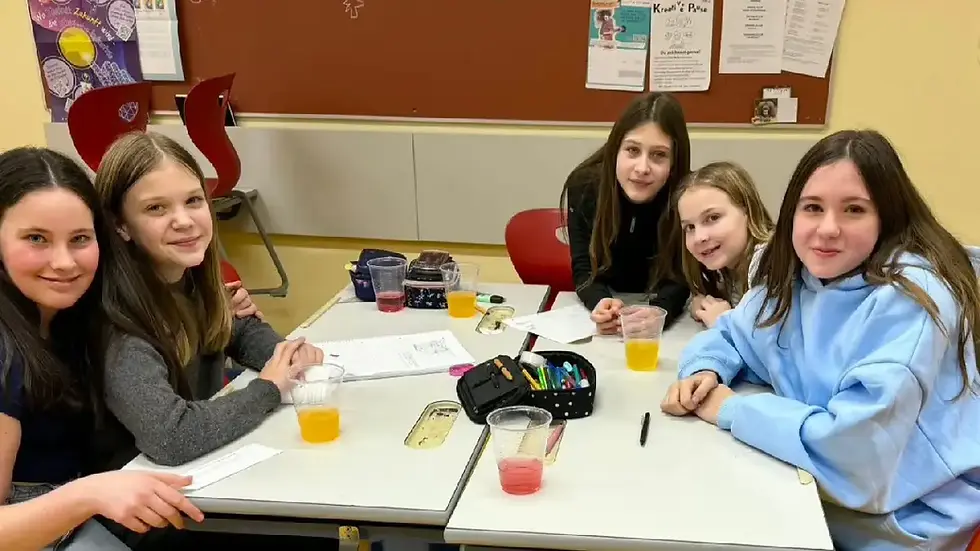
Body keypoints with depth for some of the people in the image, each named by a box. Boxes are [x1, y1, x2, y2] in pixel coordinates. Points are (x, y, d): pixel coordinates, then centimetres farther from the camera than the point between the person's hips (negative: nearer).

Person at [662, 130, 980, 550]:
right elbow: (729, 335, 11)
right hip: (813, 480, 6)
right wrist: (705, 372, -12)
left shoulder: (912, 299, -26)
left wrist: (730, 409, -21)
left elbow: (854, 450, -32)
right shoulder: (794, 275, -3)